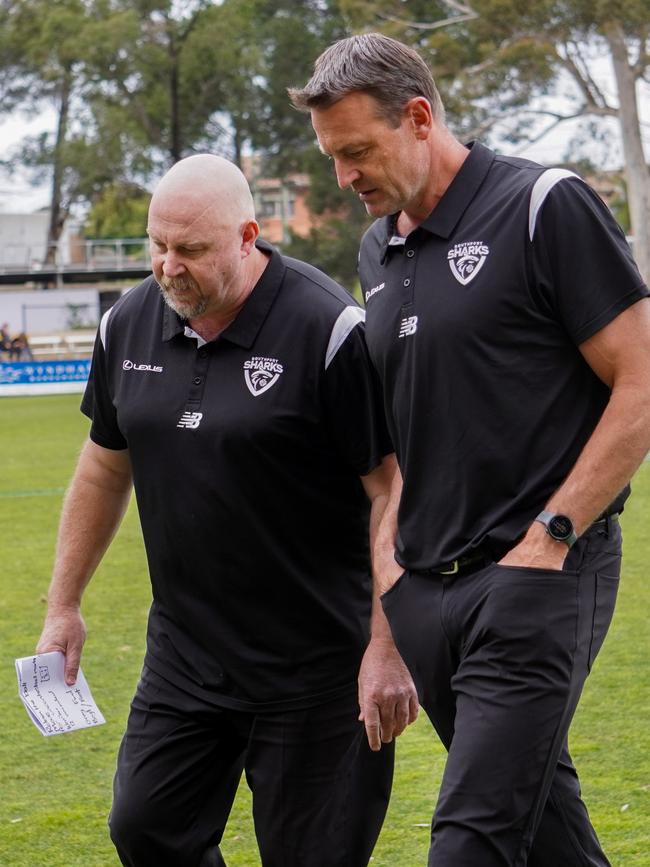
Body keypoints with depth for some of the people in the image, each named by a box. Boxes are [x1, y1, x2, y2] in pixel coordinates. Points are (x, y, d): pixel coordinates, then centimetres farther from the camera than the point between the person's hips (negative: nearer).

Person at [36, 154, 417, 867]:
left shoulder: (330, 330, -16)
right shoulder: (128, 325, 3)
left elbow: (392, 493, -15)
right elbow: (104, 469, 17)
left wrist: (388, 647, -18)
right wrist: (64, 606, 17)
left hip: (316, 661, -6)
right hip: (184, 650, 6)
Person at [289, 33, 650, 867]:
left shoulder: (546, 208, -8)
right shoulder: (380, 249, 14)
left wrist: (549, 538, -13)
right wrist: (385, 547, 12)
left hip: (535, 579, -7)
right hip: (422, 586, 7)